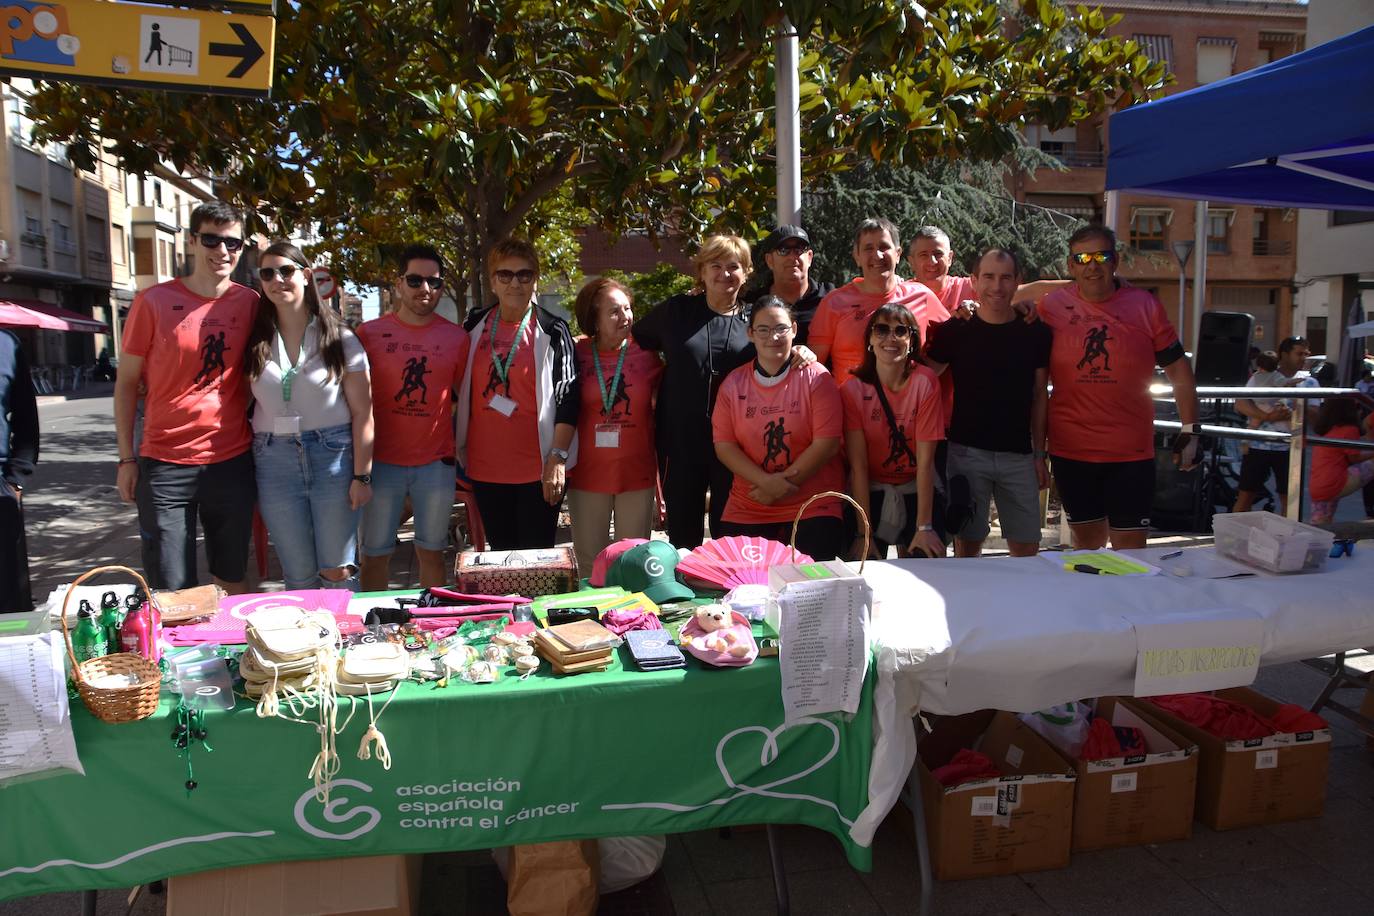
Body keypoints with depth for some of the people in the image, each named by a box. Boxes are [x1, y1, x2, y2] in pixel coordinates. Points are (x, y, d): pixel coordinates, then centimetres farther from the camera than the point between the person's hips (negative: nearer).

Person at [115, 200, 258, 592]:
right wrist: (126, 458, 0)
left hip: (233, 461, 2)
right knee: (169, 589, 2)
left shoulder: (250, 302, 3)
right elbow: (127, 381, 3)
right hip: (165, 463, -2)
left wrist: (261, 444, 5)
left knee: (231, 579, 12)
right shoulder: (154, 301, -3)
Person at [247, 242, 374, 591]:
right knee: (299, 576, 8)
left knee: (338, 571, 0)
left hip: (333, 456, -2)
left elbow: (362, 412, -2)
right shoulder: (256, 341, 7)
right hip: (275, 460, 2)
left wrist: (361, 475, -8)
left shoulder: (339, 338, 0)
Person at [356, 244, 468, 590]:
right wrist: (357, 461, 0)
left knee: (432, 552, 12)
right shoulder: (369, 333, 0)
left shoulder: (456, 337, 3)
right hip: (382, 462, -1)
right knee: (375, 555, 6)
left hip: (437, 464, 1)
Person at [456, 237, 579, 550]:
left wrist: (558, 458, -15)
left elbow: (568, 399, -7)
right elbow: (460, 391, 18)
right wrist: (459, 451, 15)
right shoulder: (474, 326, 7)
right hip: (485, 468, 4)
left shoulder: (552, 331, -3)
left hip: (539, 469, -3)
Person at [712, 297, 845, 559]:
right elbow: (723, 446, 1)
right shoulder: (733, 384, 7)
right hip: (746, 512, 3)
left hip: (812, 508, -2)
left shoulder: (816, 378, -2)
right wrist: (766, 482, -13)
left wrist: (782, 485, -11)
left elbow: (827, 444, -9)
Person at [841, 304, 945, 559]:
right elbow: (858, 465, -13)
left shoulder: (925, 382, -12)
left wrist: (924, 527, -18)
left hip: (917, 490, 0)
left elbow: (925, 461, -14)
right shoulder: (853, 389, -10)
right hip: (870, 492, 0)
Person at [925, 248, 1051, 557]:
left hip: (1019, 454, 2)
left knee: (1027, 549, 5)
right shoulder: (954, 331, 0)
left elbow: (1039, 396, 9)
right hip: (967, 452, -2)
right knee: (967, 545, 4)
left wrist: (1040, 454, 6)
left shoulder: (1036, 332, 5)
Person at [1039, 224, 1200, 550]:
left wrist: (1190, 430, 4)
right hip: (1070, 450, 0)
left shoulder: (1145, 306, -1)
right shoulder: (1051, 306, -1)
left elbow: (1178, 368, 6)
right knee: (1087, 542, 14)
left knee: (1130, 549, 6)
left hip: (1132, 451, 0)